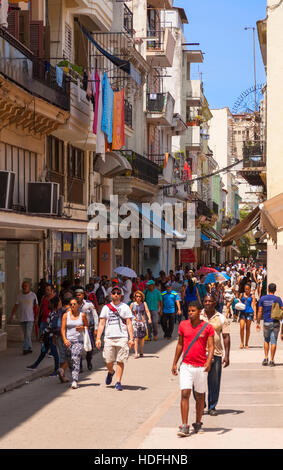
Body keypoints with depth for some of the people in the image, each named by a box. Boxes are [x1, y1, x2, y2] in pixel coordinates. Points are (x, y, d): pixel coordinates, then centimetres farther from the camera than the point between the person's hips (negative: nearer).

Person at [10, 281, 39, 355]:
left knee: (28, 334, -13)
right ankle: (29, 348, 17)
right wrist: (12, 315, -6)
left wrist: (37, 317, -1)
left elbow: (36, 306, 1)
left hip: (30, 318, -4)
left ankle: (25, 348, -15)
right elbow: (16, 306, 6)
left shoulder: (33, 295, -2)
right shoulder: (20, 296, 8)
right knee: (26, 334, 8)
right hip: (22, 318, 4)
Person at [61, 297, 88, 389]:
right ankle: (74, 377, 29)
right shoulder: (66, 315, 3)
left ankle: (75, 381, -21)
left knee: (76, 359, -18)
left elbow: (87, 326, 14)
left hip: (79, 341, -2)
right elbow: (63, 328, -1)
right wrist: (65, 340, -15)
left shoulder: (82, 315, 3)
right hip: (68, 341, 2)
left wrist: (82, 328, -9)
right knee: (70, 362, 6)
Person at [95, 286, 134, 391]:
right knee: (108, 361, 2)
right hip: (109, 337, 1)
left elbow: (129, 324, 6)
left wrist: (131, 338, -3)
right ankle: (111, 372, 34)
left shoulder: (125, 307, 9)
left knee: (120, 361, -4)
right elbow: (101, 324, 10)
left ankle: (118, 382, 1)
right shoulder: (106, 308, 12)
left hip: (122, 338, -1)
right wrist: (98, 338, -1)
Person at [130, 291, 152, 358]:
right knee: (136, 338, -13)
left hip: (143, 322, 2)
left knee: (142, 338, 10)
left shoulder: (144, 303, 3)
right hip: (135, 322, -2)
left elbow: (147, 311, -6)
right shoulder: (132, 304, 3)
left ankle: (141, 352, 27)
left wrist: (149, 318, -22)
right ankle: (136, 353, -17)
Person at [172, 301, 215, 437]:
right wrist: (174, 363, 12)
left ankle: (198, 424, 23)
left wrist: (209, 361, -22)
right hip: (186, 366, 1)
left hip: (201, 367, -1)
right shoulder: (183, 325, 4)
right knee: (185, 394, -10)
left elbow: (211, 347, -6)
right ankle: (184, 426, -10)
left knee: (200, 396, 10)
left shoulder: (207, 327, -2)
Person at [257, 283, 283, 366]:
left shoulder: (262, 299, -1)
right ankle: (272, 360, 1)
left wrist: (258, 323, 6)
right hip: (275, 322, -1)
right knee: (273, 341, 2)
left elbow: (260, 312, 0)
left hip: (266, 323, 1)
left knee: (266, 340, 18)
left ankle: (266, 358, 9)